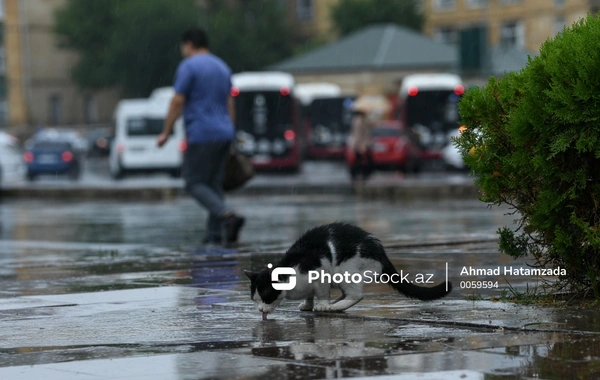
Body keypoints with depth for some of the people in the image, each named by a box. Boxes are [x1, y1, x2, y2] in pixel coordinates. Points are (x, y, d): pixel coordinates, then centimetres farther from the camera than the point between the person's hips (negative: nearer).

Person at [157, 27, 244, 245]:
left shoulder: (189, 66, -7)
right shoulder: (222, 67, 17)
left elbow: (177, 102, -11)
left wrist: (166, 133, -5)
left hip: (202, 135, -8)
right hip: (224, 134, 8)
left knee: (194, 183, -3)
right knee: (214, 184, 10)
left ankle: (228, 216, -22)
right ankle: (214, 234, 5)